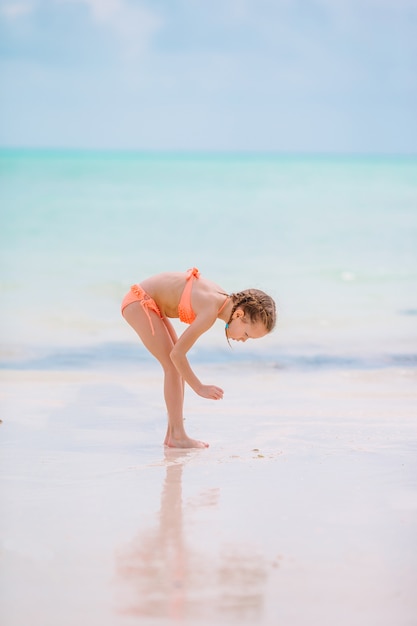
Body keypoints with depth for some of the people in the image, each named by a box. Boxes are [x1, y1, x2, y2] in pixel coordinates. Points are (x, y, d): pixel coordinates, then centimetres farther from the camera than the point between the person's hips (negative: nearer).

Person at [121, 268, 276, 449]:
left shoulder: (225, 300, -3)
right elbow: (177, 353, -24)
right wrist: (199, 388, -15)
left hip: (146, 303, 10)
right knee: (173, 365, -12)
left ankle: (173, 434, 10)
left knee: (177, 367, 7)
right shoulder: (210, 313, -30)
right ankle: (177, 436, -10)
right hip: (138, 302, -10)